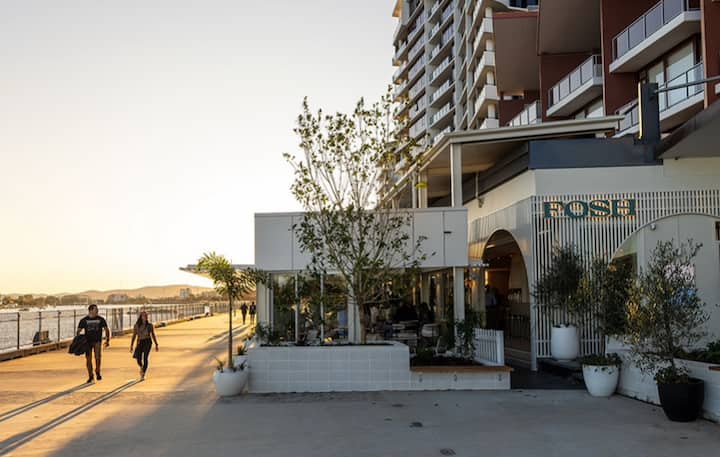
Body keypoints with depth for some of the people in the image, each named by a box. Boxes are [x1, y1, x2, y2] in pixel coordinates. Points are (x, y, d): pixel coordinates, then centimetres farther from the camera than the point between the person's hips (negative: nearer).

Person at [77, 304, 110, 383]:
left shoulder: (101, 319, 1)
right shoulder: (84, 320, 0)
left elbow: (106, 329, 7)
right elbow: (78, 331, 3)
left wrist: (107, 340, 0)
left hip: (97, 341, -1)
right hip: (87, 341, 1)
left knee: (98, 356, -20)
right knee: (88, 359, 4)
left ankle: (97, 372, 2)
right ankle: (90, 376, 19)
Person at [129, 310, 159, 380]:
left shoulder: (150, 325, 2)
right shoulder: (136, 325, 3)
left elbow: (153, 335, 9)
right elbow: (134, 336, 4)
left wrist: (156, 345, 8)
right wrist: (131, 346, 0)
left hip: (147, 342, -1)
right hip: (140, 342, 1)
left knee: (145, 358, -11)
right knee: (138, 359, -4)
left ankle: (143, 374, -2)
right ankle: (141, 367, 32)